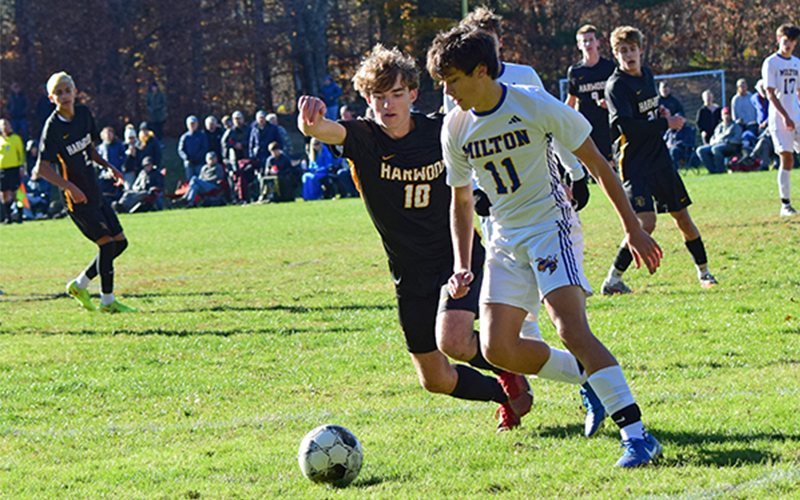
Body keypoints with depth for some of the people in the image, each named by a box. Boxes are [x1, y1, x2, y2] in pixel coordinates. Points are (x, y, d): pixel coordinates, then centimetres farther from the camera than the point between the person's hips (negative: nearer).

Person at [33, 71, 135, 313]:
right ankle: (107, 301, 1)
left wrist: (108, 166, 7)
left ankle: (79, 285, 21)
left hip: (94, 192, 8)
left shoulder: (84, 114, 5)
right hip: (78, 200, -8)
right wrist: (70, 187, -31)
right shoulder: (52, 127, -16)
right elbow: (42, 168, -21)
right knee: (107, 243, -12)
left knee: (120, 242, 9)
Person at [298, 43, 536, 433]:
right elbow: (327, 131, -34)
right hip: (411, 276, 2)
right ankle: (507, 395, 33)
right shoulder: (363, 138, -11)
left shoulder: (442, 131, -8)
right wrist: (311, 122, -58)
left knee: (451, 340, -27)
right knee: (435, 380, 6)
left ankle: (509, 371, 5)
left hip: (459, 259, -2)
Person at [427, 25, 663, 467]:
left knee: (571, 329, -24)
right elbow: (461, 202, 16)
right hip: (506, 239, 6)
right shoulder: (456, 128, 3)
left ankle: (636, 434, -27)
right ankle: (593, 382, 15)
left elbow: (596, 163, -6)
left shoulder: (535, 105, -13)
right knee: (496, 348, -5)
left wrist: (632, 228, -5)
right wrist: (462, 266, 6)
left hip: (551, 226, -6)